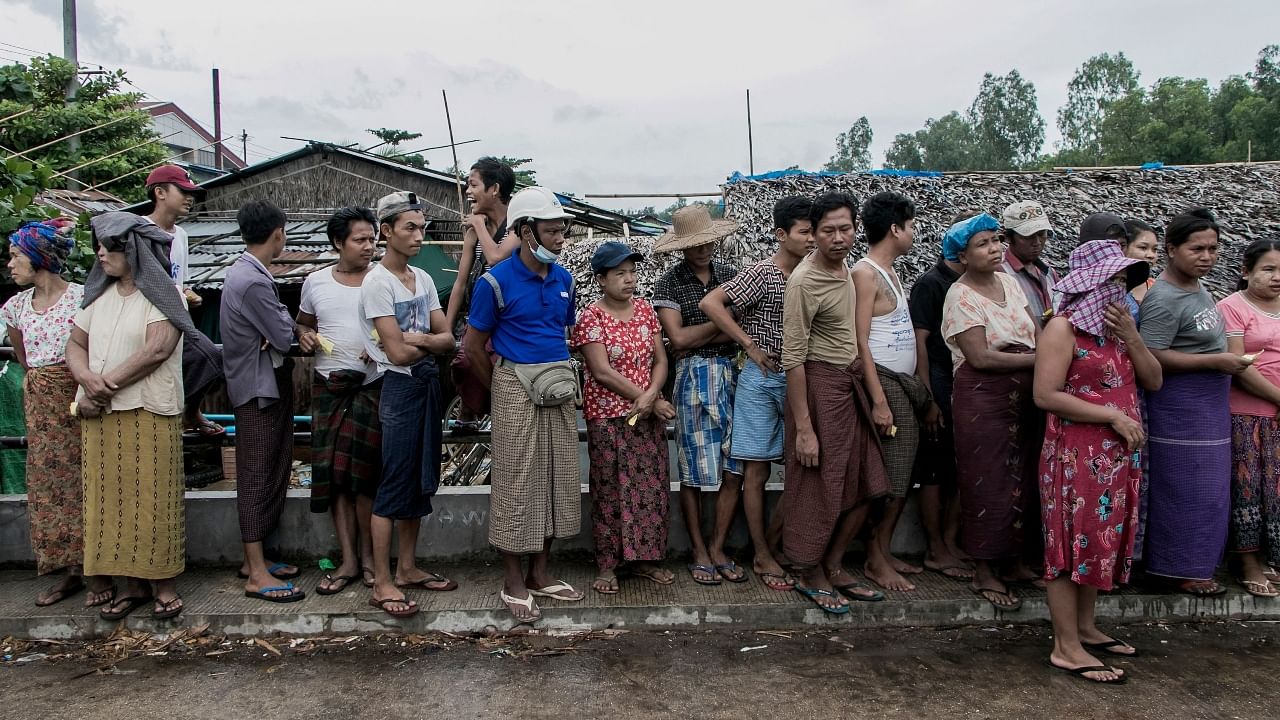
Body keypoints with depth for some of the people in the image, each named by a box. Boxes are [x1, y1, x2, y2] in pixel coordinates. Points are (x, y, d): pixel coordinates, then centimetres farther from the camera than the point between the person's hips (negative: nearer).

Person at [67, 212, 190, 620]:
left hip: (149, 415, -6)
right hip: (100, 417, 6)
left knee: (153, 499, -2)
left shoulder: (162, 295, -4)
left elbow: (157, 349, -15)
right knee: (112, 500, 7)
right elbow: (75, 345, 12)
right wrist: (88, 380, -9)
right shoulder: (100, 296, 15)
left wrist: (106, 384, -14)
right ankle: (132, 583, 17)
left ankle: (163, 584, 8)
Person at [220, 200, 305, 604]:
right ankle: (257, 576, 1)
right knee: (257, 477, -5)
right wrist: (285, 320, 1)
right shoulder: (254, 281, -21)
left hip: (265, 386, 10)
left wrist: (281, 326, -10)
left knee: (268, 474, 15)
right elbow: (283, 337, -18)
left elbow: (276, 330, 12)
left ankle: (254, 560, 24)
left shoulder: (243, 271, 12)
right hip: (260, 389, -10)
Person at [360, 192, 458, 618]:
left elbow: (448, 338, 6)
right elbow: (398, 352, -17)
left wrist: (417, 340, -12)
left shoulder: (423, 279, 11)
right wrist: (431, 343, -1)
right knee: (395, 485, -4)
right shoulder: (378, 282, -11)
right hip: (401, 388, -8)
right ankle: (382, 584, 5)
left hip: (429, 385, 8)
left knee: (421, 482, 13)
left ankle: (407, 568, 25)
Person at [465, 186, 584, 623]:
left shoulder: (563, 279, 8)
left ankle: (539, 573, 24)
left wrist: (563, 376, 13)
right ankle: (513, 582, 12)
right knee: (516, 483, 0)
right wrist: (503, 390, 4)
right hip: (516, 387, -6)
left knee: (557, 480, 10)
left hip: (558, 389, 6)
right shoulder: (497, 282, -9)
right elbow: (474, 347, -3)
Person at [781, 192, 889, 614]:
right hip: (818, 386, -9)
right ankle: (810, 576, 21)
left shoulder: (844, 269, 9)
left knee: (864, 487, 12)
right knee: (818, 489, 2)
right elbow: (793, 358, -20)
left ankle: (834, 567, 27)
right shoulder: (805, 281, -18)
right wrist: (804, 428, -21)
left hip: (849, 385, 9)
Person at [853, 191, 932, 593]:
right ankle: (875, 560, 6)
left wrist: (923, 393, 16)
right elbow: (861, 341, -17)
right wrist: (879, 400, -21)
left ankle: (885, 552, 20)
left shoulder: (890, 272, 17)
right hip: (883, 383, -9)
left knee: (901, 477, 11)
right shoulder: (865, 273, -12)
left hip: (906, 384, 9)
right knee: (887, 480, -5)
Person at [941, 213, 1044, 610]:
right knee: (988, 484, 0)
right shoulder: (961, 296, -12)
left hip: (1024, 396, 7)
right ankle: (985, 573, 13)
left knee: (1023, 478, 12)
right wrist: (1039, 359, -13)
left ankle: (1015, 562, 27)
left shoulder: (1009, 282, 10)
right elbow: (981, 357, -18)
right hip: (982, 399, -7)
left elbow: (1038, 334, 9)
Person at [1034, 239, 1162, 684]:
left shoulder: (1117, 325, 15)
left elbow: (1153, 382, 11)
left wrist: (1131, 337, -3)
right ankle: (1066, 648, 4)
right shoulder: (1063, 328, -11)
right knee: (1074, 542, -3)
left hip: (1119, 455, 8)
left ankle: (1085, 629, 28)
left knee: (1103, 540, 14)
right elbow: (1045, 395, -19)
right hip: (1077, 455, -8)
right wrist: (1113, 417, -17)